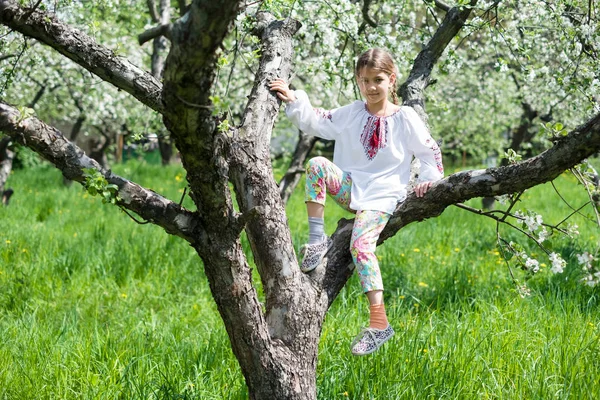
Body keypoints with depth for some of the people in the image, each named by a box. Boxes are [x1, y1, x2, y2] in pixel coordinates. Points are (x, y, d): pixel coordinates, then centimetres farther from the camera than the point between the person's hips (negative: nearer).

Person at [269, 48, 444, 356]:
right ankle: (317, 239, -19)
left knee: (360, 244, -28)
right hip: (349, 187, 4)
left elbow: (429, 152, 5)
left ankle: (379, 323, -31)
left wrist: (430, 179, -8)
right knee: (317, 165, -24)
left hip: (382, 197, -4)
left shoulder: (405, 118, -1)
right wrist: (294, 100, -6)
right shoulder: (351, 114, 8)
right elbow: (315, 122, 7)